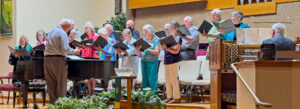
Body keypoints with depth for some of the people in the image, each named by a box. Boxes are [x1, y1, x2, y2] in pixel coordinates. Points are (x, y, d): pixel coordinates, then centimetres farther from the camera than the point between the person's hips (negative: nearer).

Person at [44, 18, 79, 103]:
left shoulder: (50, 32, 17)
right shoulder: (62, 33, -8)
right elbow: (65, 49, -16)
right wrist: (74, 51, -1)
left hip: (47, 58, 7)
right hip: (58, 59, -7)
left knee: (51, 84, 9)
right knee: (61, 84, 0)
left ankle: (52, 102, 10)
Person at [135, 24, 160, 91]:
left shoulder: (156, 40, -2)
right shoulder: (144, 40, 13)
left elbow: (157, 52, -13)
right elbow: (140, 53, 13)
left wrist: (148, 49, -22)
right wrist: (137, 49, -8)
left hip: (152, 61, -5)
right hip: (144, 61, 5)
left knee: (152, 79, -9)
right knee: (145, 78, 4)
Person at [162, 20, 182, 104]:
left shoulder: (178, 38, -6)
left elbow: (176, 51, -14)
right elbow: (165, 49, 20)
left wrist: (166, 47, -21)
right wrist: (163, 46, -1)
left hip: (174, 61, -8)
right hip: (167, 61, 8)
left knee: (174, 80, -8)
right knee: (167, 80, 8)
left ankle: (177, 98, -4)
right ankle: (169, 97, 14)